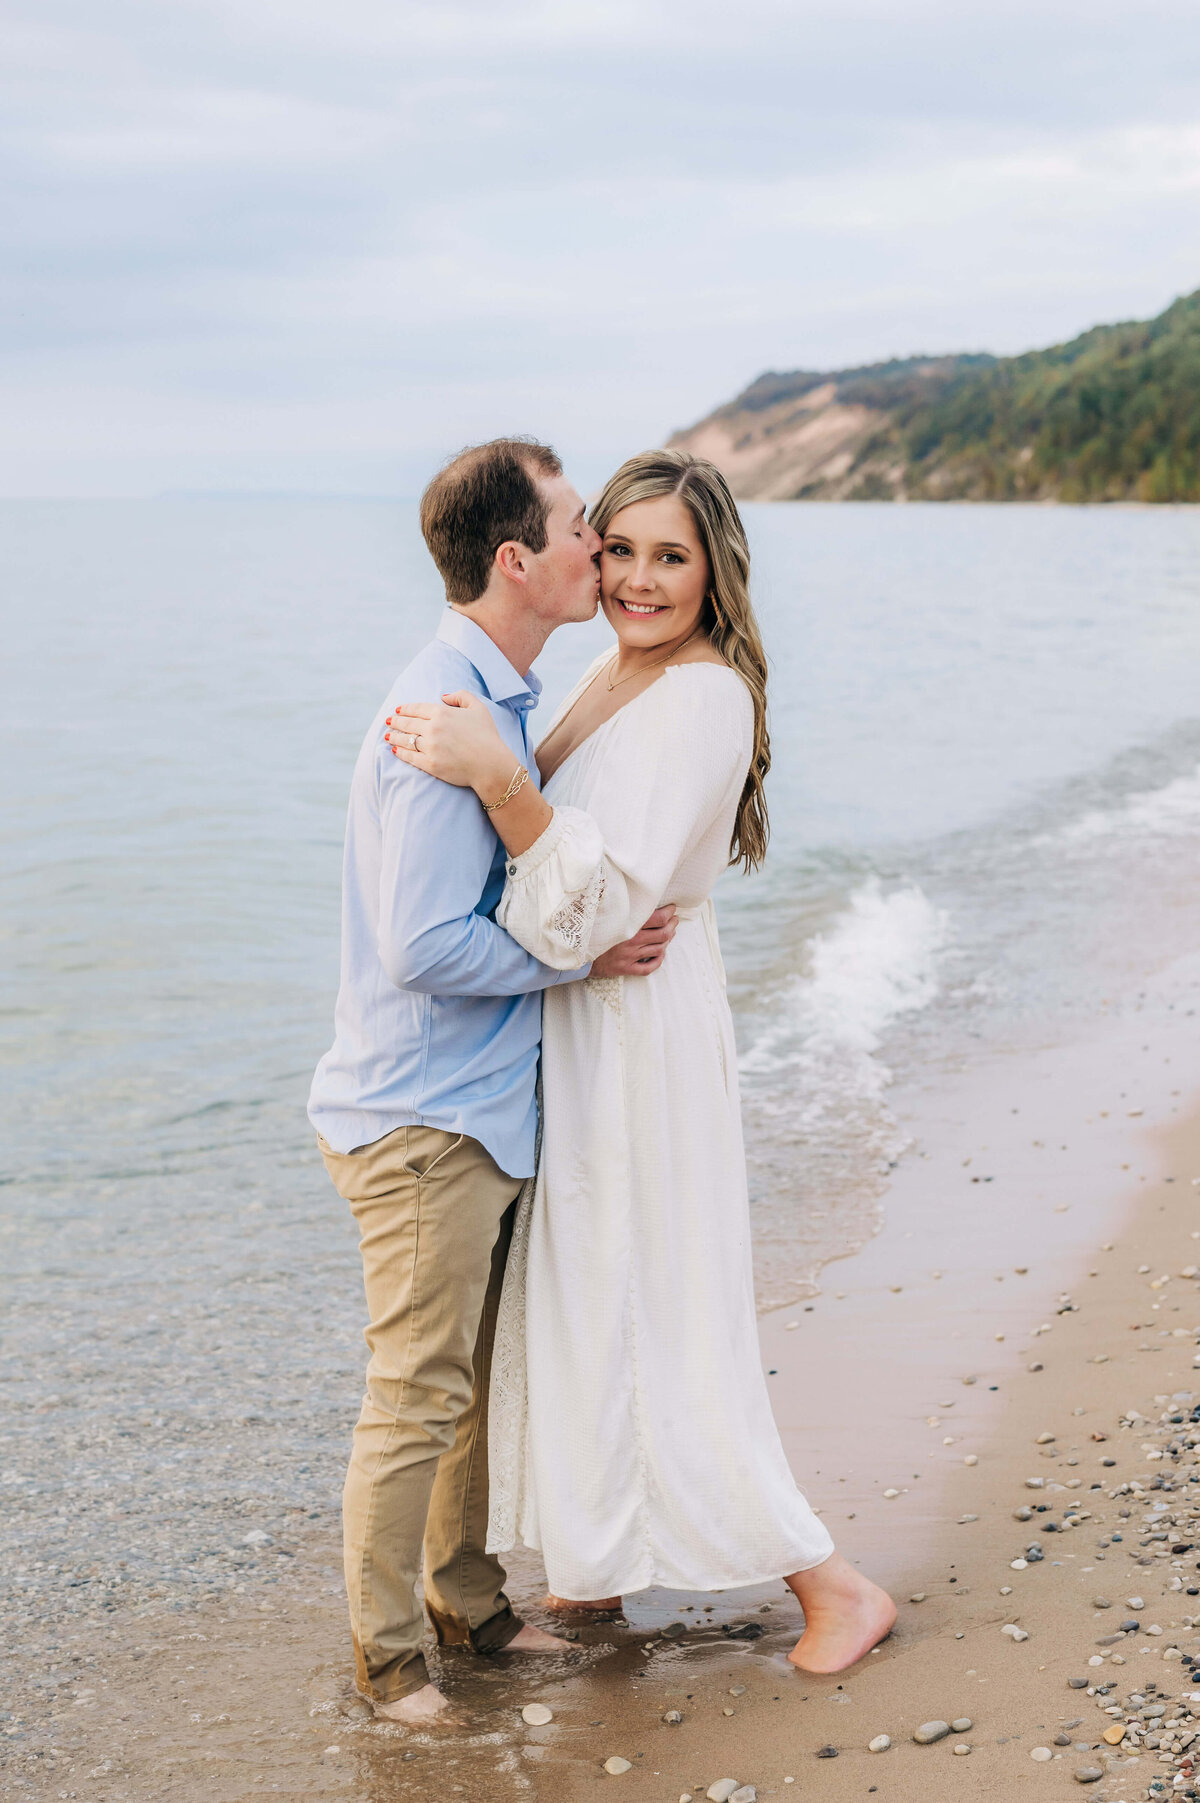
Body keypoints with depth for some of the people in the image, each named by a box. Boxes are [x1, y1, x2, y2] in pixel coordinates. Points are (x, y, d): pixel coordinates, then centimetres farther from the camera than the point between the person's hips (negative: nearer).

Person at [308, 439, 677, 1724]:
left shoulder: (499, 700, 10)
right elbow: (424, 946, -25)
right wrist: (583, 955, -15)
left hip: (487, 1109, 9)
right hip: (423, 1120, -9)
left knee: (484, 1379, 19)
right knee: (419, 1397, 3)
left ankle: (466, 1596, 35)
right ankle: (386, 1651, 19)